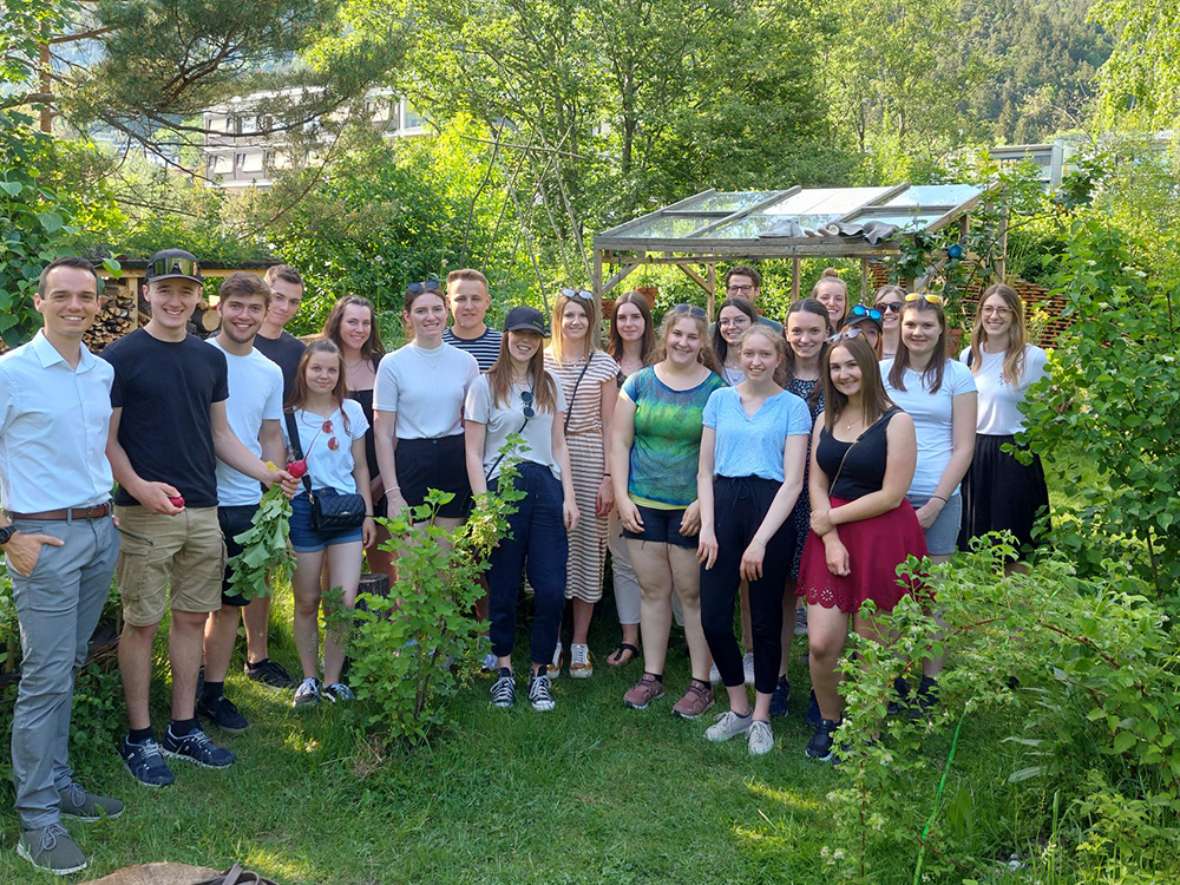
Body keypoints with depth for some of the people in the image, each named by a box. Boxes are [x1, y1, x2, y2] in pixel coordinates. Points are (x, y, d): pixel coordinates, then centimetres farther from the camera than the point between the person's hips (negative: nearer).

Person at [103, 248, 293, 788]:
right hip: (146, 512, -5)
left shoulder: (210, 359, 11)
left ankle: (183, 731, 23)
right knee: (141, 622, 2)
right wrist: (137, 486, -23)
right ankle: (138, 738, 16)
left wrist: (268, 474, 3)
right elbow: (107, 439, -6)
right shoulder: (122, 356, -5)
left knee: (193, 617, 11)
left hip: (204, 510, 5)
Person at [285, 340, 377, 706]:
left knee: (345, 602, -5)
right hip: (304, 511, -1)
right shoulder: (288, 417, 0)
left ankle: (332, 680, 11)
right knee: (307, 603, 6)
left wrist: (368, 514, 8)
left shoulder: (352, 411, 6)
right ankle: (309, 679, 22)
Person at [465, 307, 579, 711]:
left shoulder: (550, 384, 14)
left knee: (551, 588, -2)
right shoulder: (485, 385, 2)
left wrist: (568, 496, 5)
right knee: (503, 589, 4)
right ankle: (504, 670, 20)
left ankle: (540, 671, 13)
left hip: (545, 487, 3)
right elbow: (473, 452, 0)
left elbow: (558, 445, 14)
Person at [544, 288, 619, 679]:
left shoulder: (604, 365, 4)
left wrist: (608, 477, -3)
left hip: (590, 462, 0)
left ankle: (580, 643, 16)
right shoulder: (541, 361, 6)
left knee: (588, 544, 4)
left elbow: (609, 425, 3)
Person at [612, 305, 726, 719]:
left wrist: (703, 503, -12)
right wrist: (622, 497, -3)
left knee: (692, 593, 2)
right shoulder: (639, 382, 4)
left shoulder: (715, 388, -2)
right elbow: (620, 441, 4)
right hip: (643, 505, 3)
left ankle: (701, 682, 13)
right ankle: (652, 676, 22)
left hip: (691, 508, -2)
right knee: (652, 590, 10)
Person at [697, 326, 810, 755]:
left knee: (766, 619, 6)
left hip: (771, 509, -3)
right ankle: (738, 708, 22)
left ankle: (761, 717, 23)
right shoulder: (720, 399, 9)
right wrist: (707, 527, -4)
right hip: (724, 505, 3)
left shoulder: (793, 407, 0)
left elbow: (793, 481, -6)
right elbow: (705, 471, 9)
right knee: (713, 618, 0)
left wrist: (760, 541, -13)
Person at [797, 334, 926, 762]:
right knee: (821, 644, -2)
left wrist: (830, 517, -7)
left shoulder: (896, 421, -6)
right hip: (831, 537, 4)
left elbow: (892, 495, -12)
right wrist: (830, 540, -7)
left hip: (883, 536, -4)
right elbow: (816, 485, 7)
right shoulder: (826, 421, 11)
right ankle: (828, 721, 23)